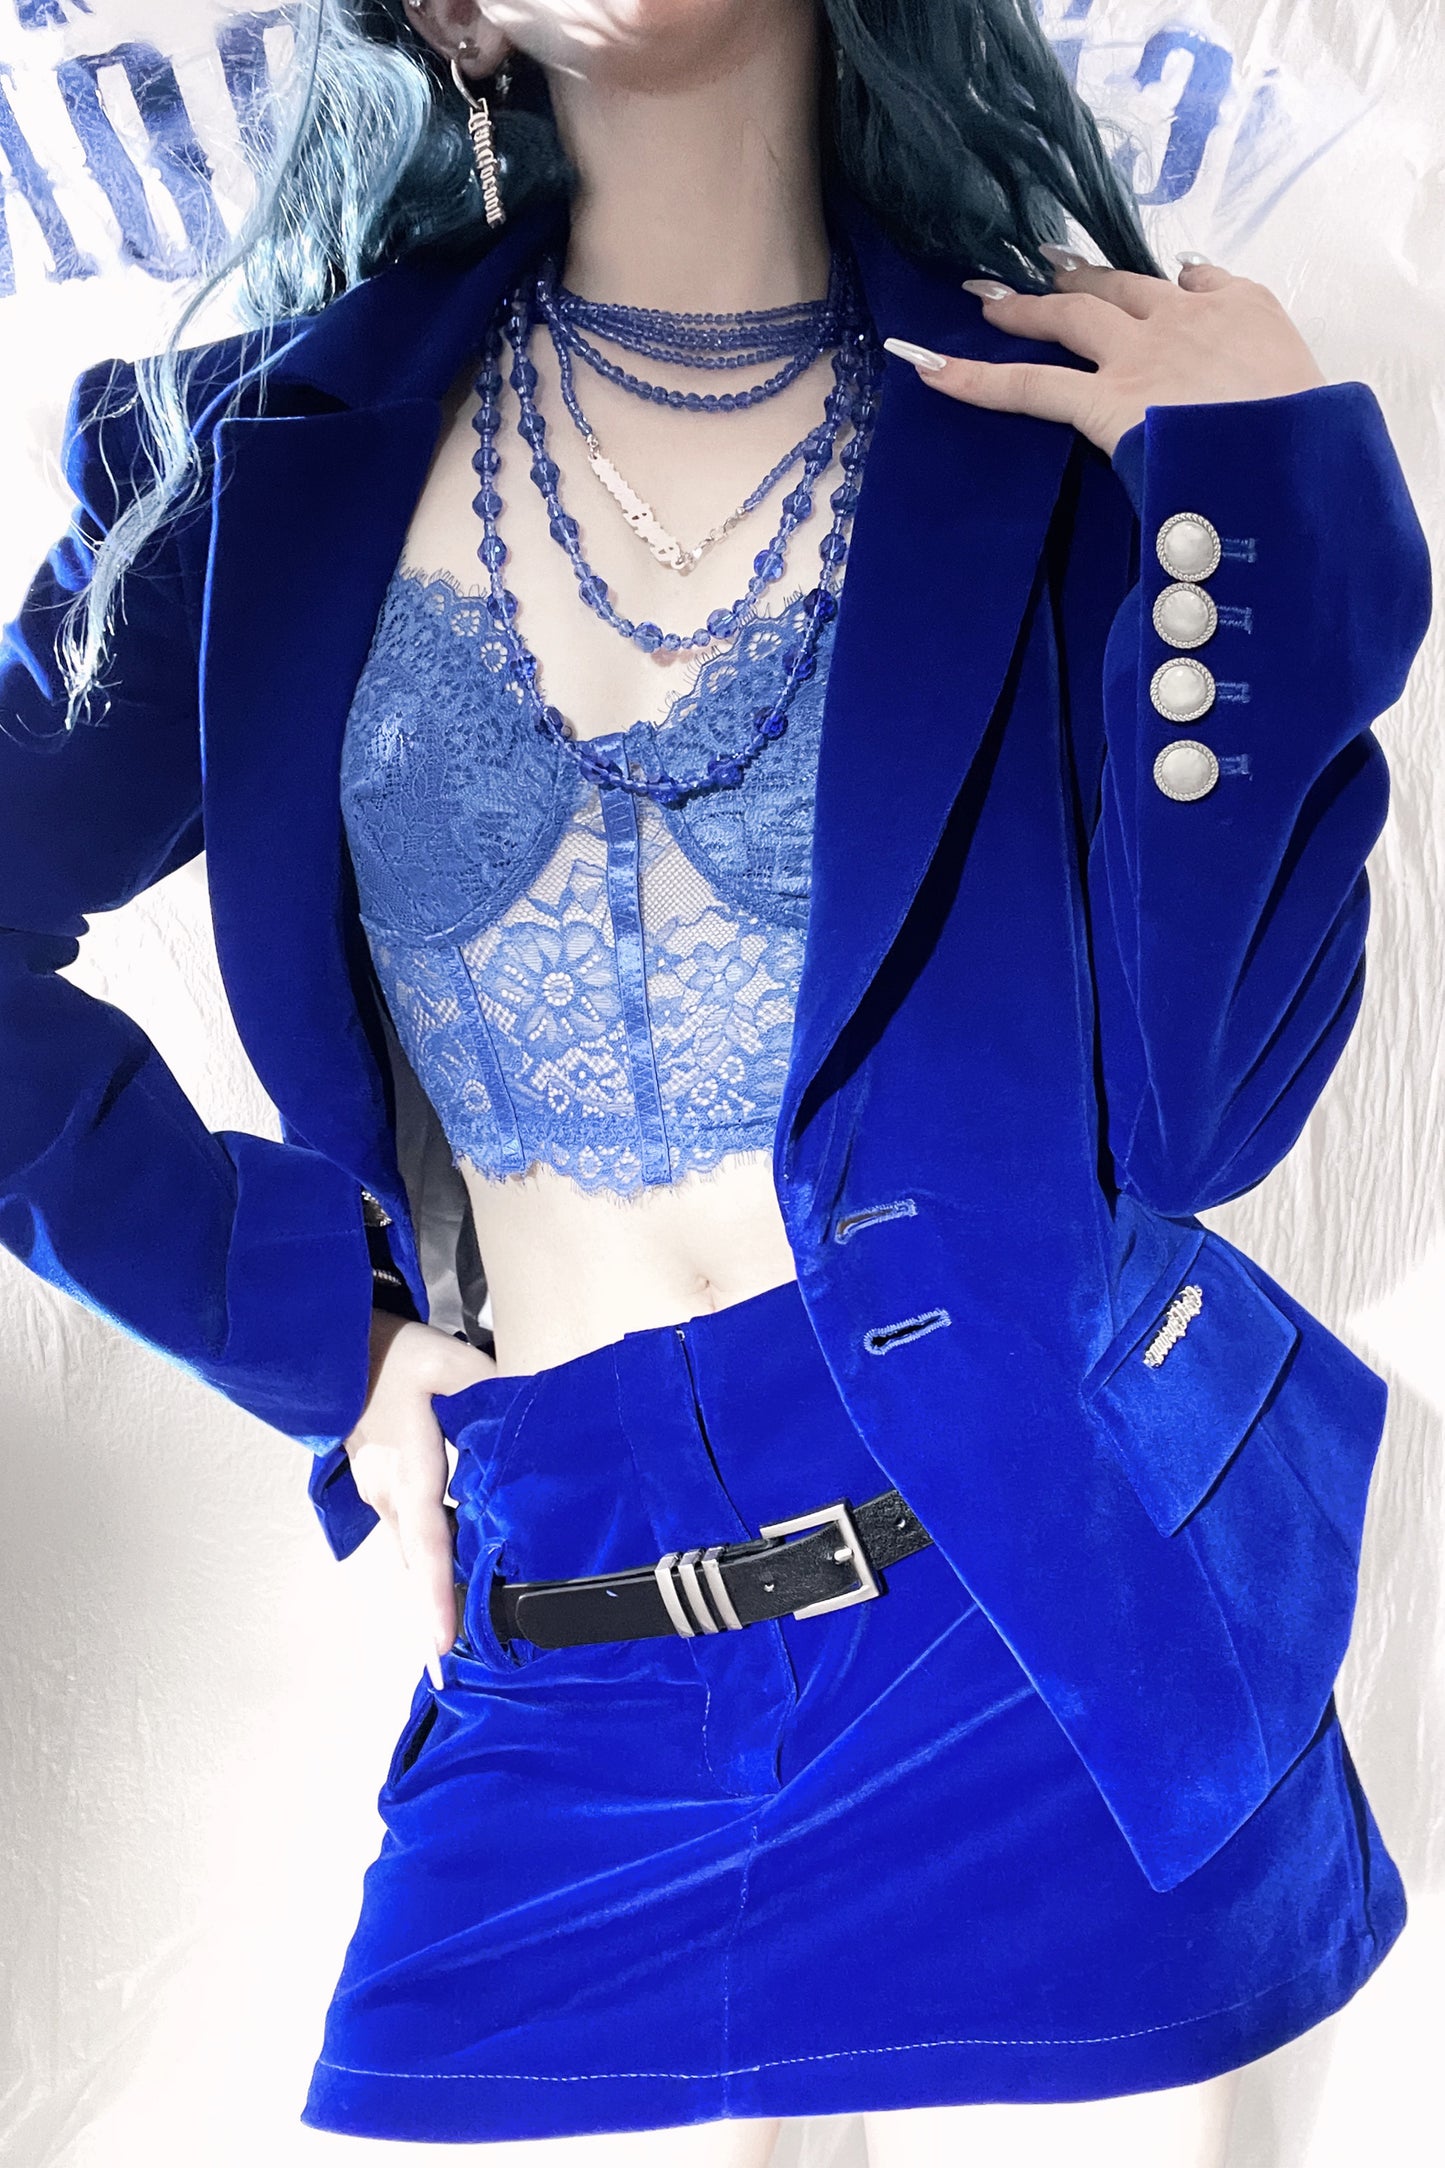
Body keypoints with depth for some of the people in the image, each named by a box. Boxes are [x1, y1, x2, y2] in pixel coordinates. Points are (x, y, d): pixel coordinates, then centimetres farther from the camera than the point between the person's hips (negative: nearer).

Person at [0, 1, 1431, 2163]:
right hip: (567, 1665, 1)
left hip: (1054, 1608, 0)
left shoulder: (1060, 424, -1)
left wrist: (1260, 500, -14)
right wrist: (308, 1322, 1)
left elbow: (1196, 1103, -9)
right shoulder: (292, 448, 2)